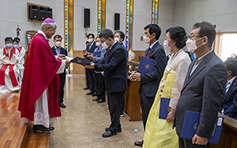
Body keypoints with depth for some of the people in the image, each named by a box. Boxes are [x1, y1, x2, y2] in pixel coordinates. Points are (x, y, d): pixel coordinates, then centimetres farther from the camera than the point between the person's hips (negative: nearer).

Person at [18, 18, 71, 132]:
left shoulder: (38, 38, 11)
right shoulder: (41, 41, -21)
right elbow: (49, 62, -21)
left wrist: (56, 57, 13)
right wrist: (63, 62, -10)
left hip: (38, 75, 10)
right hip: (41, 77, -10)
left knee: (40, 98, 16)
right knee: (41, 98, 1)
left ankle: (38, 123, 26)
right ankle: (40, 125, 15)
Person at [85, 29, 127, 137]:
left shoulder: (119, 49, -19)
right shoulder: (109, 49, 12)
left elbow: (110, 66, -24)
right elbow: (105, 64, 11)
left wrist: (94, 66, -18)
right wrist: (93, 64, -5)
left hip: (117, 84, -10)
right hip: (110, 83, 10)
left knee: (115, 107, 3)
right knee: (112, 106, 19)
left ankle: (113, 129, 19)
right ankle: (117, 126, 34)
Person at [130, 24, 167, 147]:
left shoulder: (158, 50, -17)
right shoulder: (149, 50, 14)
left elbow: (157, 73, -21)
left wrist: (141, 77, -14)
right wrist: (137, 73, 4)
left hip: (151, 90, -10)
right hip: (144, 88, 10)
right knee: (145, 117, 20)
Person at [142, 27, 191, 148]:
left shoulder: (183, 59, -20)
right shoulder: (173, 57, 10)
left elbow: (179, 87, -22)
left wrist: (173, 110, -20)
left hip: (171, 103, -9)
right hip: (162, 99, 9)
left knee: (163, 137, 2)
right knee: (154, 131, 19)